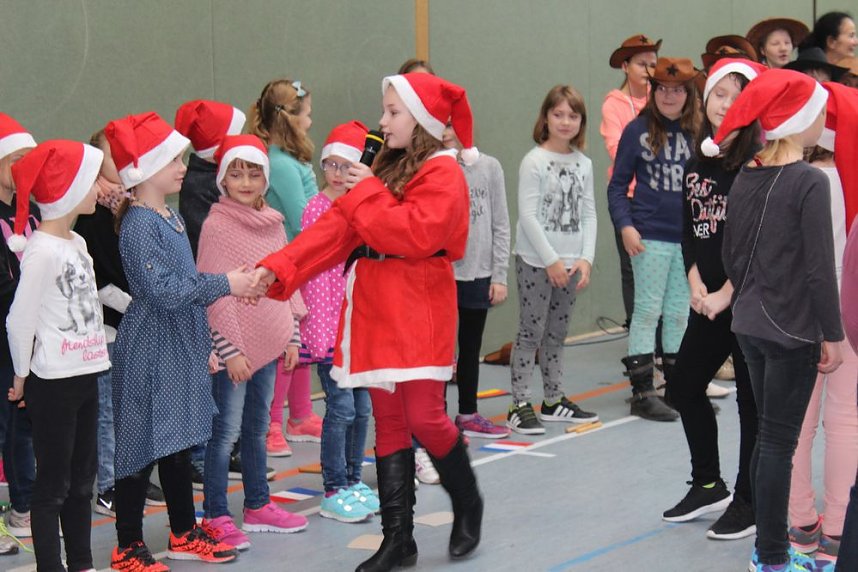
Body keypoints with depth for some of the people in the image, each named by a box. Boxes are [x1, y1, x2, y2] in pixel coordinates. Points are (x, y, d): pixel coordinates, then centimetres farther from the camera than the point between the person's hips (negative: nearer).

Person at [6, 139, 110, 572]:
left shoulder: (76, 243, 11)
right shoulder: (41, 249, -16)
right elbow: (19, 320, -15)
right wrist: (22, 377, -6)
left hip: (85, 373, 8)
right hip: (52, 379, -8)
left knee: (81, 477, 15)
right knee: (53, 482, 0)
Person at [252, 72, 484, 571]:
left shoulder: (443, 172, -6)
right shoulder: (386, 168, 17)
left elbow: (417, 233, -22)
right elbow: (336, 228, 10)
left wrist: (367, 194, -11)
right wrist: (277, 267, 0)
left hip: (419, 311, -7)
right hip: (376, 308, 7)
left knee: (424, 417, -10)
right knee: (388, 423, 7)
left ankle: (468, 505, 17)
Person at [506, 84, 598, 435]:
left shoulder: (583, 163, 9)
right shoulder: (534, 160, -8)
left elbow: (588, 213, 9)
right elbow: (527, 214, -13)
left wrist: (586, 258, -3)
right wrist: (551, 260, -14)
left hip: (570, 262, 5)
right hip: (536, 261, -5)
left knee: (556, 334, 13)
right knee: (531, 332, -4)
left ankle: (553, 401, 22)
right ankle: (519, 407, -1)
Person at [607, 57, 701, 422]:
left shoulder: (699, 132, 5)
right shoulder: (638, 130, -2)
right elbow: (617, 184, -1)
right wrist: (625, 226, -13)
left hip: (690, 237, 3)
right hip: (651, 237, -3)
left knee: (680, 313, 12)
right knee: (648, 312, 0)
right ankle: (642, 392, 5)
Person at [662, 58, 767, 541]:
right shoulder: (698, 163, 10)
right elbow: (689, 229, 10)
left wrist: (726, 293, -14)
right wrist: (696, 285, -3)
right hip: (710, 301, 8)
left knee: (752, 399, 1)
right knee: (685, 386, 13)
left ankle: (750, 502, 12)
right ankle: (709, 486, 29)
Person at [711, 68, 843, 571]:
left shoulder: (745, 179, 6)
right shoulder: (810, 182, -16)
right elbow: (819, 268, -17)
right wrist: (833, 335, -11)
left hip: (750, 326, 7)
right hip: (793, 331, -7)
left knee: (769, 436, 15)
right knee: (780, 441, -1)